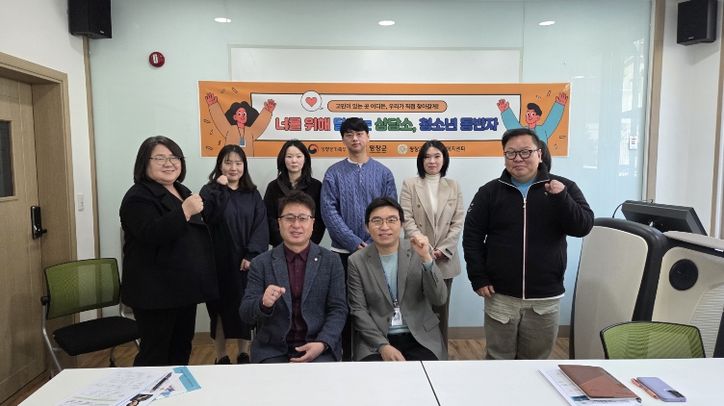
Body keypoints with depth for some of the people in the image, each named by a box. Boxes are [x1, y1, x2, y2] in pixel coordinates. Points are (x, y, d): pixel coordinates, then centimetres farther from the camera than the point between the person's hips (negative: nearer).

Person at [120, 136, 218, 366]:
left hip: (184, 287, 9)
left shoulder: (182, 192, 13)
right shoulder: (139, 197, -13)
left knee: (182, 348, 17)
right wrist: (185, 211, -33)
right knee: (155, 354, 1)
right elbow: (152, 235, -29)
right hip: (156, 291, -8)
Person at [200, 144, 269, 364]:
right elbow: (209, 217, -19)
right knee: (221, 307, 7)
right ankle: (221, 356, 22)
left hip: (246, 261, 2)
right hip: (220, 261, -2)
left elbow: (261, 226, -2)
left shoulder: (252, 194, 7)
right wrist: (220, 188, -20)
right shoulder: (211, 191, 0)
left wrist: (252, 255, -13)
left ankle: (244, 353, 26)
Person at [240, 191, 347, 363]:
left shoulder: (331, 261, 2)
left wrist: (322, 343, -16)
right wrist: (264, 303, -24)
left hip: (319, 347, 0)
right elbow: (246, 314, -3)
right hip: (272, 349, 0)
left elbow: (338, 309, 0)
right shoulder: (261, 263, 1)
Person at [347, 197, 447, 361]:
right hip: (375, 340, 0)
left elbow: (439, 300, -9)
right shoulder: (357, 261, -2)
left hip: (420, 337, 1)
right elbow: (358, 310, -2)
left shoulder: (419, 252, -3)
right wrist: (382, 345, -14)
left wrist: (426, 258, -22)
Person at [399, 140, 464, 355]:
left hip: (445, 260, 2)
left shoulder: (454, 187, 8)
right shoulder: (409, 185, 1)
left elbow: (458, 222, 2)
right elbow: (407, 220, -7)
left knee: (440, 310, 11)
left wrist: (442, 250, -10)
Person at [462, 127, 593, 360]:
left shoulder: (564, 188, 0)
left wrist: (561, 198, -23)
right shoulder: (490, 192, 0)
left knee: (536, 362, 16)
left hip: (545, 297, 1)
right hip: (500, 296, 0)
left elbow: (583, 227, -8)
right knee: (498, 361, 12)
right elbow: (472, 237, 1)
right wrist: (478, 279, -5)